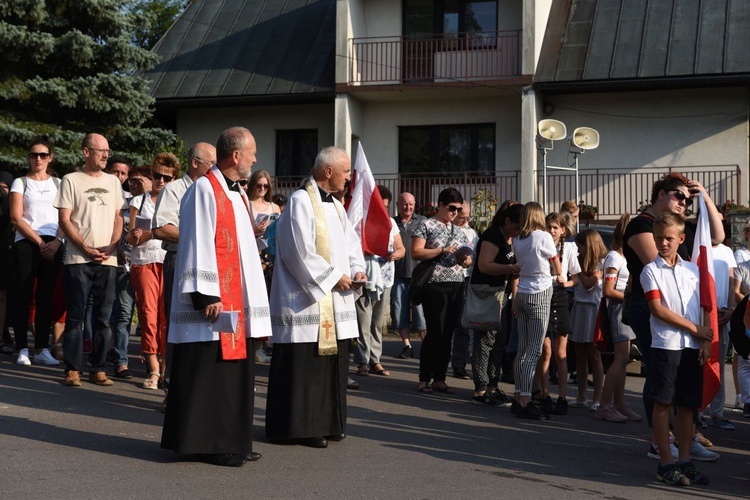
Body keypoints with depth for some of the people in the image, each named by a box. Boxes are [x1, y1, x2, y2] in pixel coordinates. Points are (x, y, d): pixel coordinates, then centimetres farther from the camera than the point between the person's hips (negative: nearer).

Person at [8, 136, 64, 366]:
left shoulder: (58, 184, 15)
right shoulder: (20, 182, 9)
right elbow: (16, 217, -1)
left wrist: (57, 241, -8)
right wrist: (38, 241, -10)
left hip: (53, 246, 2)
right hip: (26, 244, -2)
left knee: (46, 298, 3)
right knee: (22, 297, -3)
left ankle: (42, 349, 6)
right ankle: (22, 349, 0)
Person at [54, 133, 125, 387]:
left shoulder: (113, 182, 15)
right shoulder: (71, 180, 4)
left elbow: (118, 217, 14)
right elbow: (64, 219, -1)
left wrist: (111, 246, -4)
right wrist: (86, 248, -11)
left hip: (108, 259, 3)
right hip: (78, 259, -3)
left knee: (103, 318, 3)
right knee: (75, 316, -2)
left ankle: (98, 369, 8)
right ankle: (72, 369, 3)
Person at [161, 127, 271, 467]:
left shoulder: (237, 193, 17)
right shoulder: (204, 190, -11)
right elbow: (197, 245, -16)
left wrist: (252, 302, 18)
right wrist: (206, 296, -21)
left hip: (236, 301, 9)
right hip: (214, 300, -9)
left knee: (233, 372, 11)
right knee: (208, 372, -4)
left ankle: (231, 441, 18)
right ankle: (205, 443, 4)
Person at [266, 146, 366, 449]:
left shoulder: (336, 206, 17)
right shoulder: (301, 201, -11)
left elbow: (351, 242, 19)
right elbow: (300, 251, -18)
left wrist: (357, 270, 0)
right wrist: (333, 277, -14)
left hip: (335, 300, 9)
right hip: (306, 299, -9)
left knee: (333, 362, 11)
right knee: (305, 365, -5)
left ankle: (328, 422, 20)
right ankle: (301, 427, 3)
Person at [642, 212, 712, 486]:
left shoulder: (692, 270, 12)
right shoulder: (651, 271, -2)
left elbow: (702, 309, 13)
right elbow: (658, 309, -10)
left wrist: (706, 340, 1)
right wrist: (694, 328, -8)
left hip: (693, 347, 4)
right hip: (665, 345, -4)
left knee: (687, 405, 8)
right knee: (663, 404, -1)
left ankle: (685, 460, 16)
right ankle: (665, 463, 6)